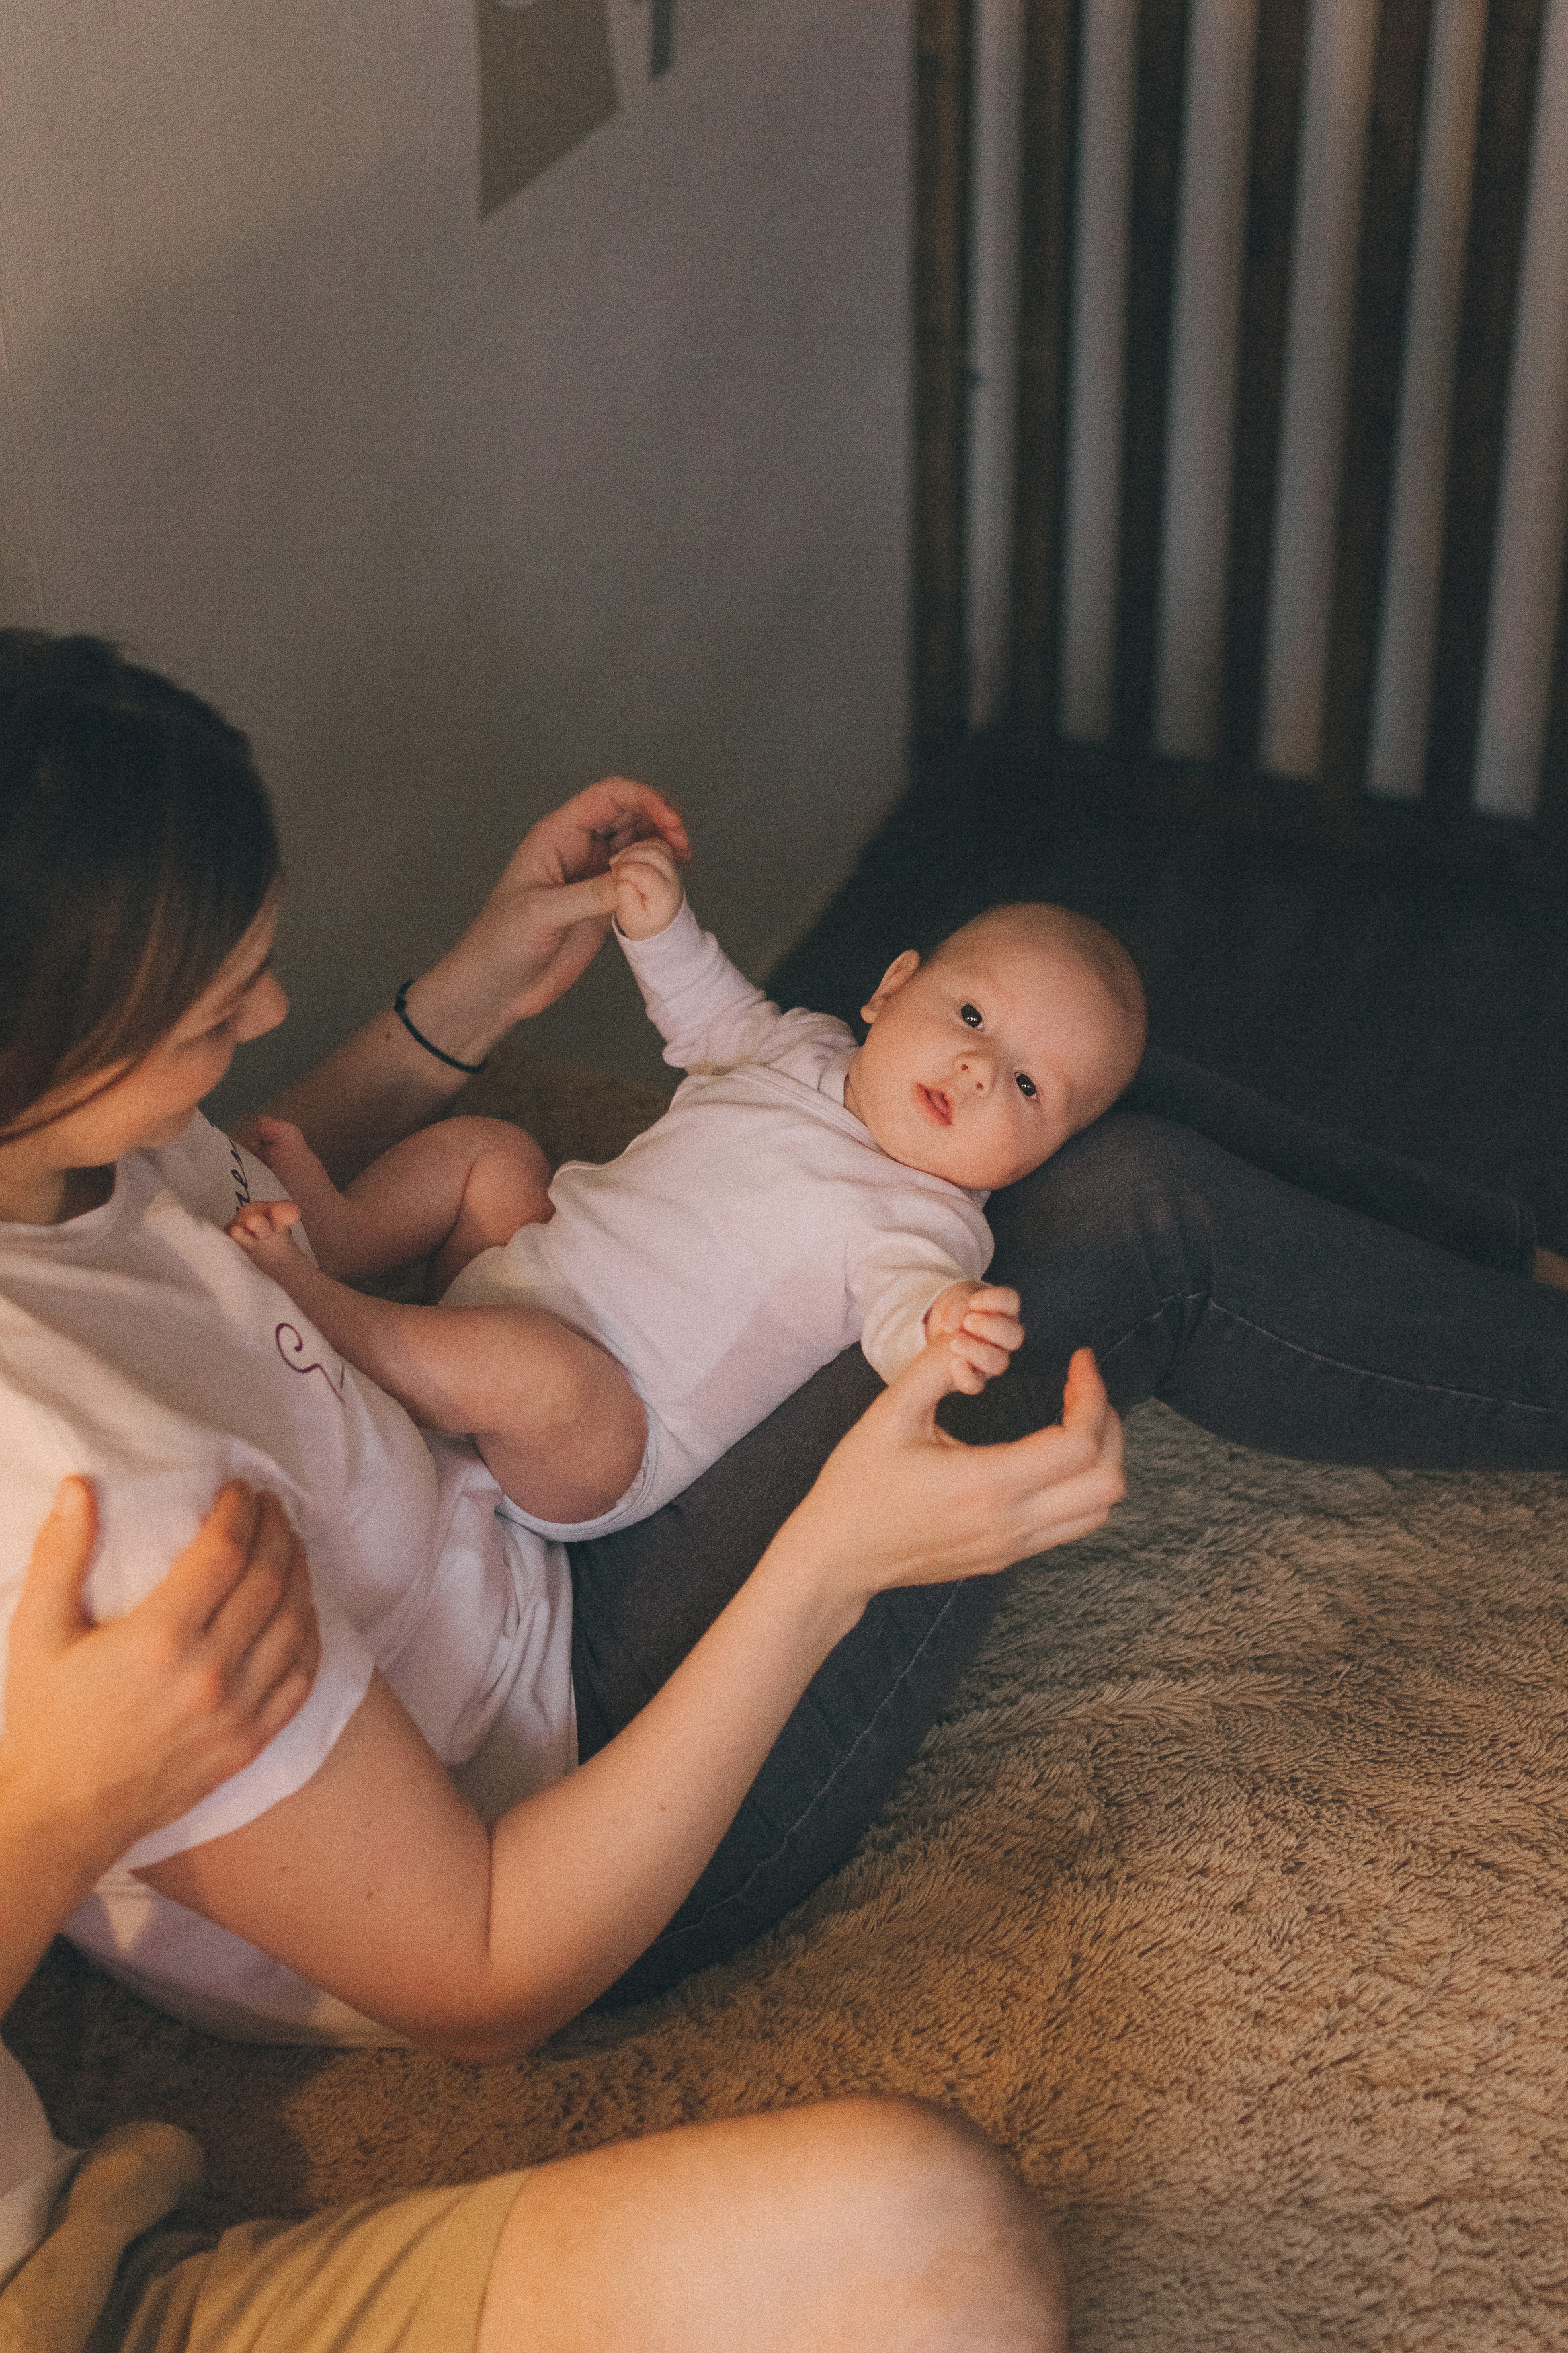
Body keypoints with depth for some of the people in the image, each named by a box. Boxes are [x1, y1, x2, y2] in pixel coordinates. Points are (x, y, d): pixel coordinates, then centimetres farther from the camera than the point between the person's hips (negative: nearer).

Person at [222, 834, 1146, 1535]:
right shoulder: (803, 1049, 9)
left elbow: (901, 1306, -33)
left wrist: (946, 1328, -57)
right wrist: (662, 926, 12)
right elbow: (714, 1014, 29)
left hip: (611, 1429, -8)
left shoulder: (923, 1221, -14)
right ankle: (337, 1233, -4)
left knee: (534, 1370, -39)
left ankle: (306, 1301, -28)